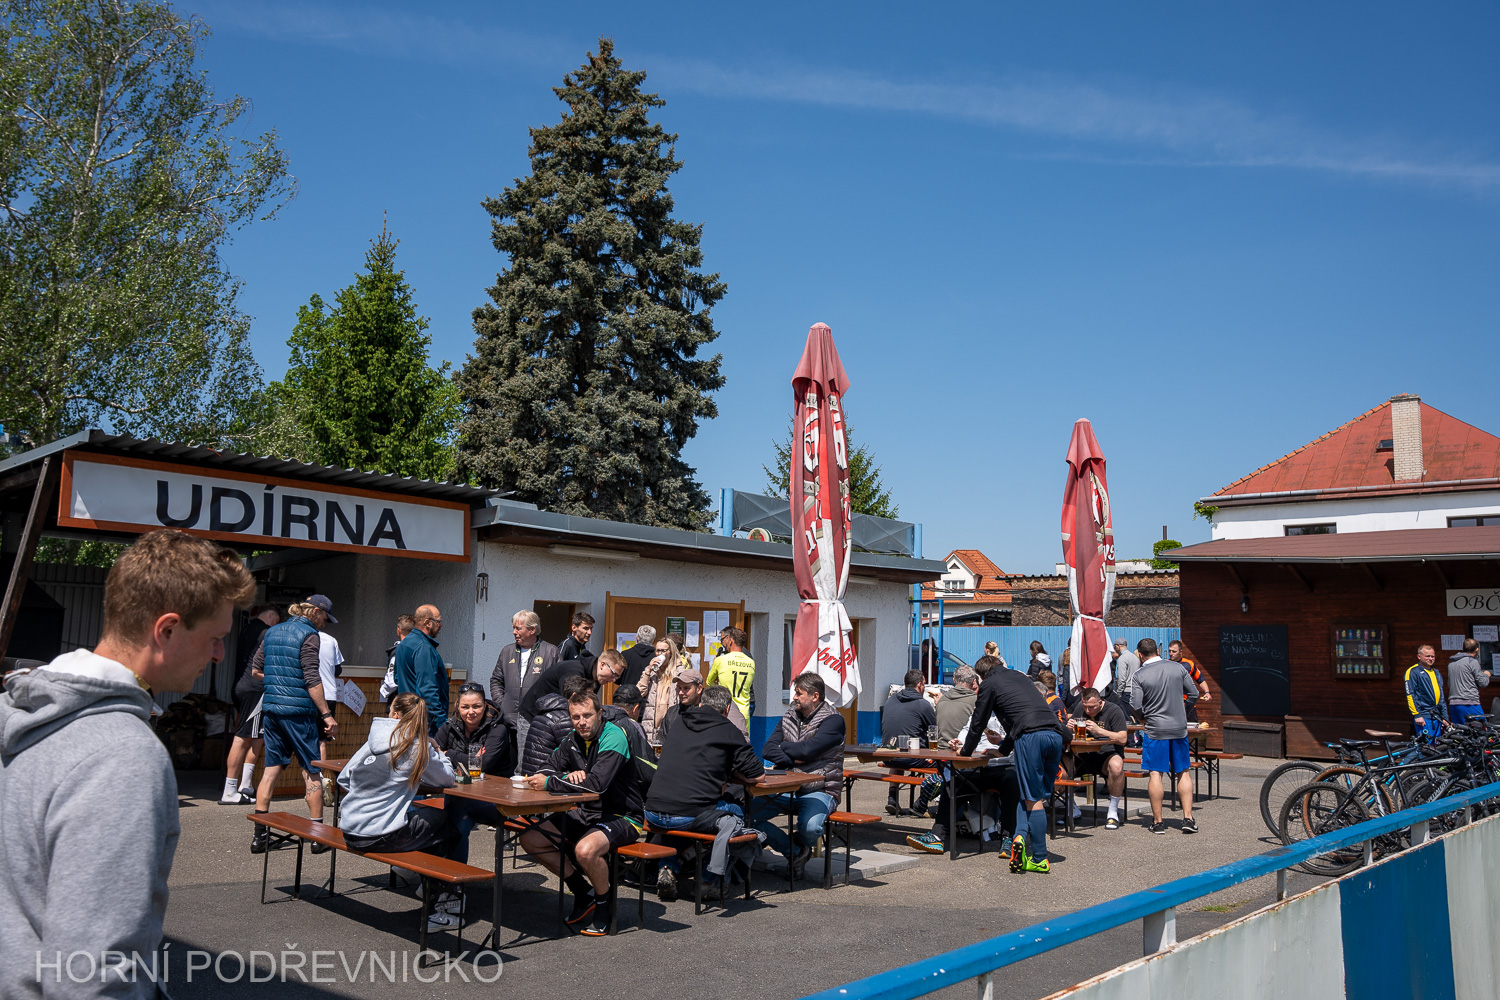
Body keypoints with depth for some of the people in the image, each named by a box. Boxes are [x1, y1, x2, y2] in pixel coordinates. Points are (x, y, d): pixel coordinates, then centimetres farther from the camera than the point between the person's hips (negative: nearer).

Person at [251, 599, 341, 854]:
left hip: (270, 708, 7)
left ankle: (259, 835, 9)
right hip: (299, 711, -7)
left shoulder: (272, 632, 13)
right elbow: (312, 679, -16)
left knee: (271, 769, 10)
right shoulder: (308, 634, -9)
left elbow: (255, 669, 20)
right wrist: (327, 715, -15)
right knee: (311, 770, 1)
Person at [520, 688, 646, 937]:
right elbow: (548, 769, 4)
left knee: (585, 849, -36)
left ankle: (604, 907, -6)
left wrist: (550, 783, -25)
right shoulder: (574, 739, 5)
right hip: (587, 813, 8)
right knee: (530, 840, 0)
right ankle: (584, 892, 11)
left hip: (622, 816, -8)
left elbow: (597, 783, -32)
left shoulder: (614, 737, -20)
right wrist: (569, 776, -19)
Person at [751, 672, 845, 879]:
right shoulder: (789, 716, 13)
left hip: (819, 790, -5)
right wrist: (792, 760, -13)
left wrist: (783, 747, -1)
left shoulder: (833, 720, -7)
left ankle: (802, 847, 6)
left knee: (810, 826, -35)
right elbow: (767, 750, 4)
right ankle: (795, 852, 3)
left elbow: (807, 749, -19)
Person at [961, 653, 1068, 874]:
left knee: (1033, 799, -1)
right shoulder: (1019, 676, 33)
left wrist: (966, 752, 35)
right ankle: (1021, 836, 1)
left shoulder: (989, 684, 14)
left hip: (1030, 737, -6)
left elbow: (978, 722, 19)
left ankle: (1040, 860, -3)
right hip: (1056, 734, 6)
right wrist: (1003, 750, 49)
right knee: (1039, 796, 13)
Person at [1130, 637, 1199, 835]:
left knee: (1155, 774, 1)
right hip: (1179, 728, 3)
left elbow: (1136, 706, -11)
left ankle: (1158, 822, 4)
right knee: (1183, 773, 12)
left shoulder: (1140, 675, -9)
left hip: (1155, 729, -3)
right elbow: (1194, 694, 6)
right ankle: (1188, 818, 8)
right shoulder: (1177, 668, 1)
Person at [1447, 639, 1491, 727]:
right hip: (1469, 702, -7)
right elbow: (1483, 683, -7)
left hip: (1453, 703, 7)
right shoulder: (1472, 662, -7)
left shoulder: (1451, 662, 15)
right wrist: (1486, 674, 15)